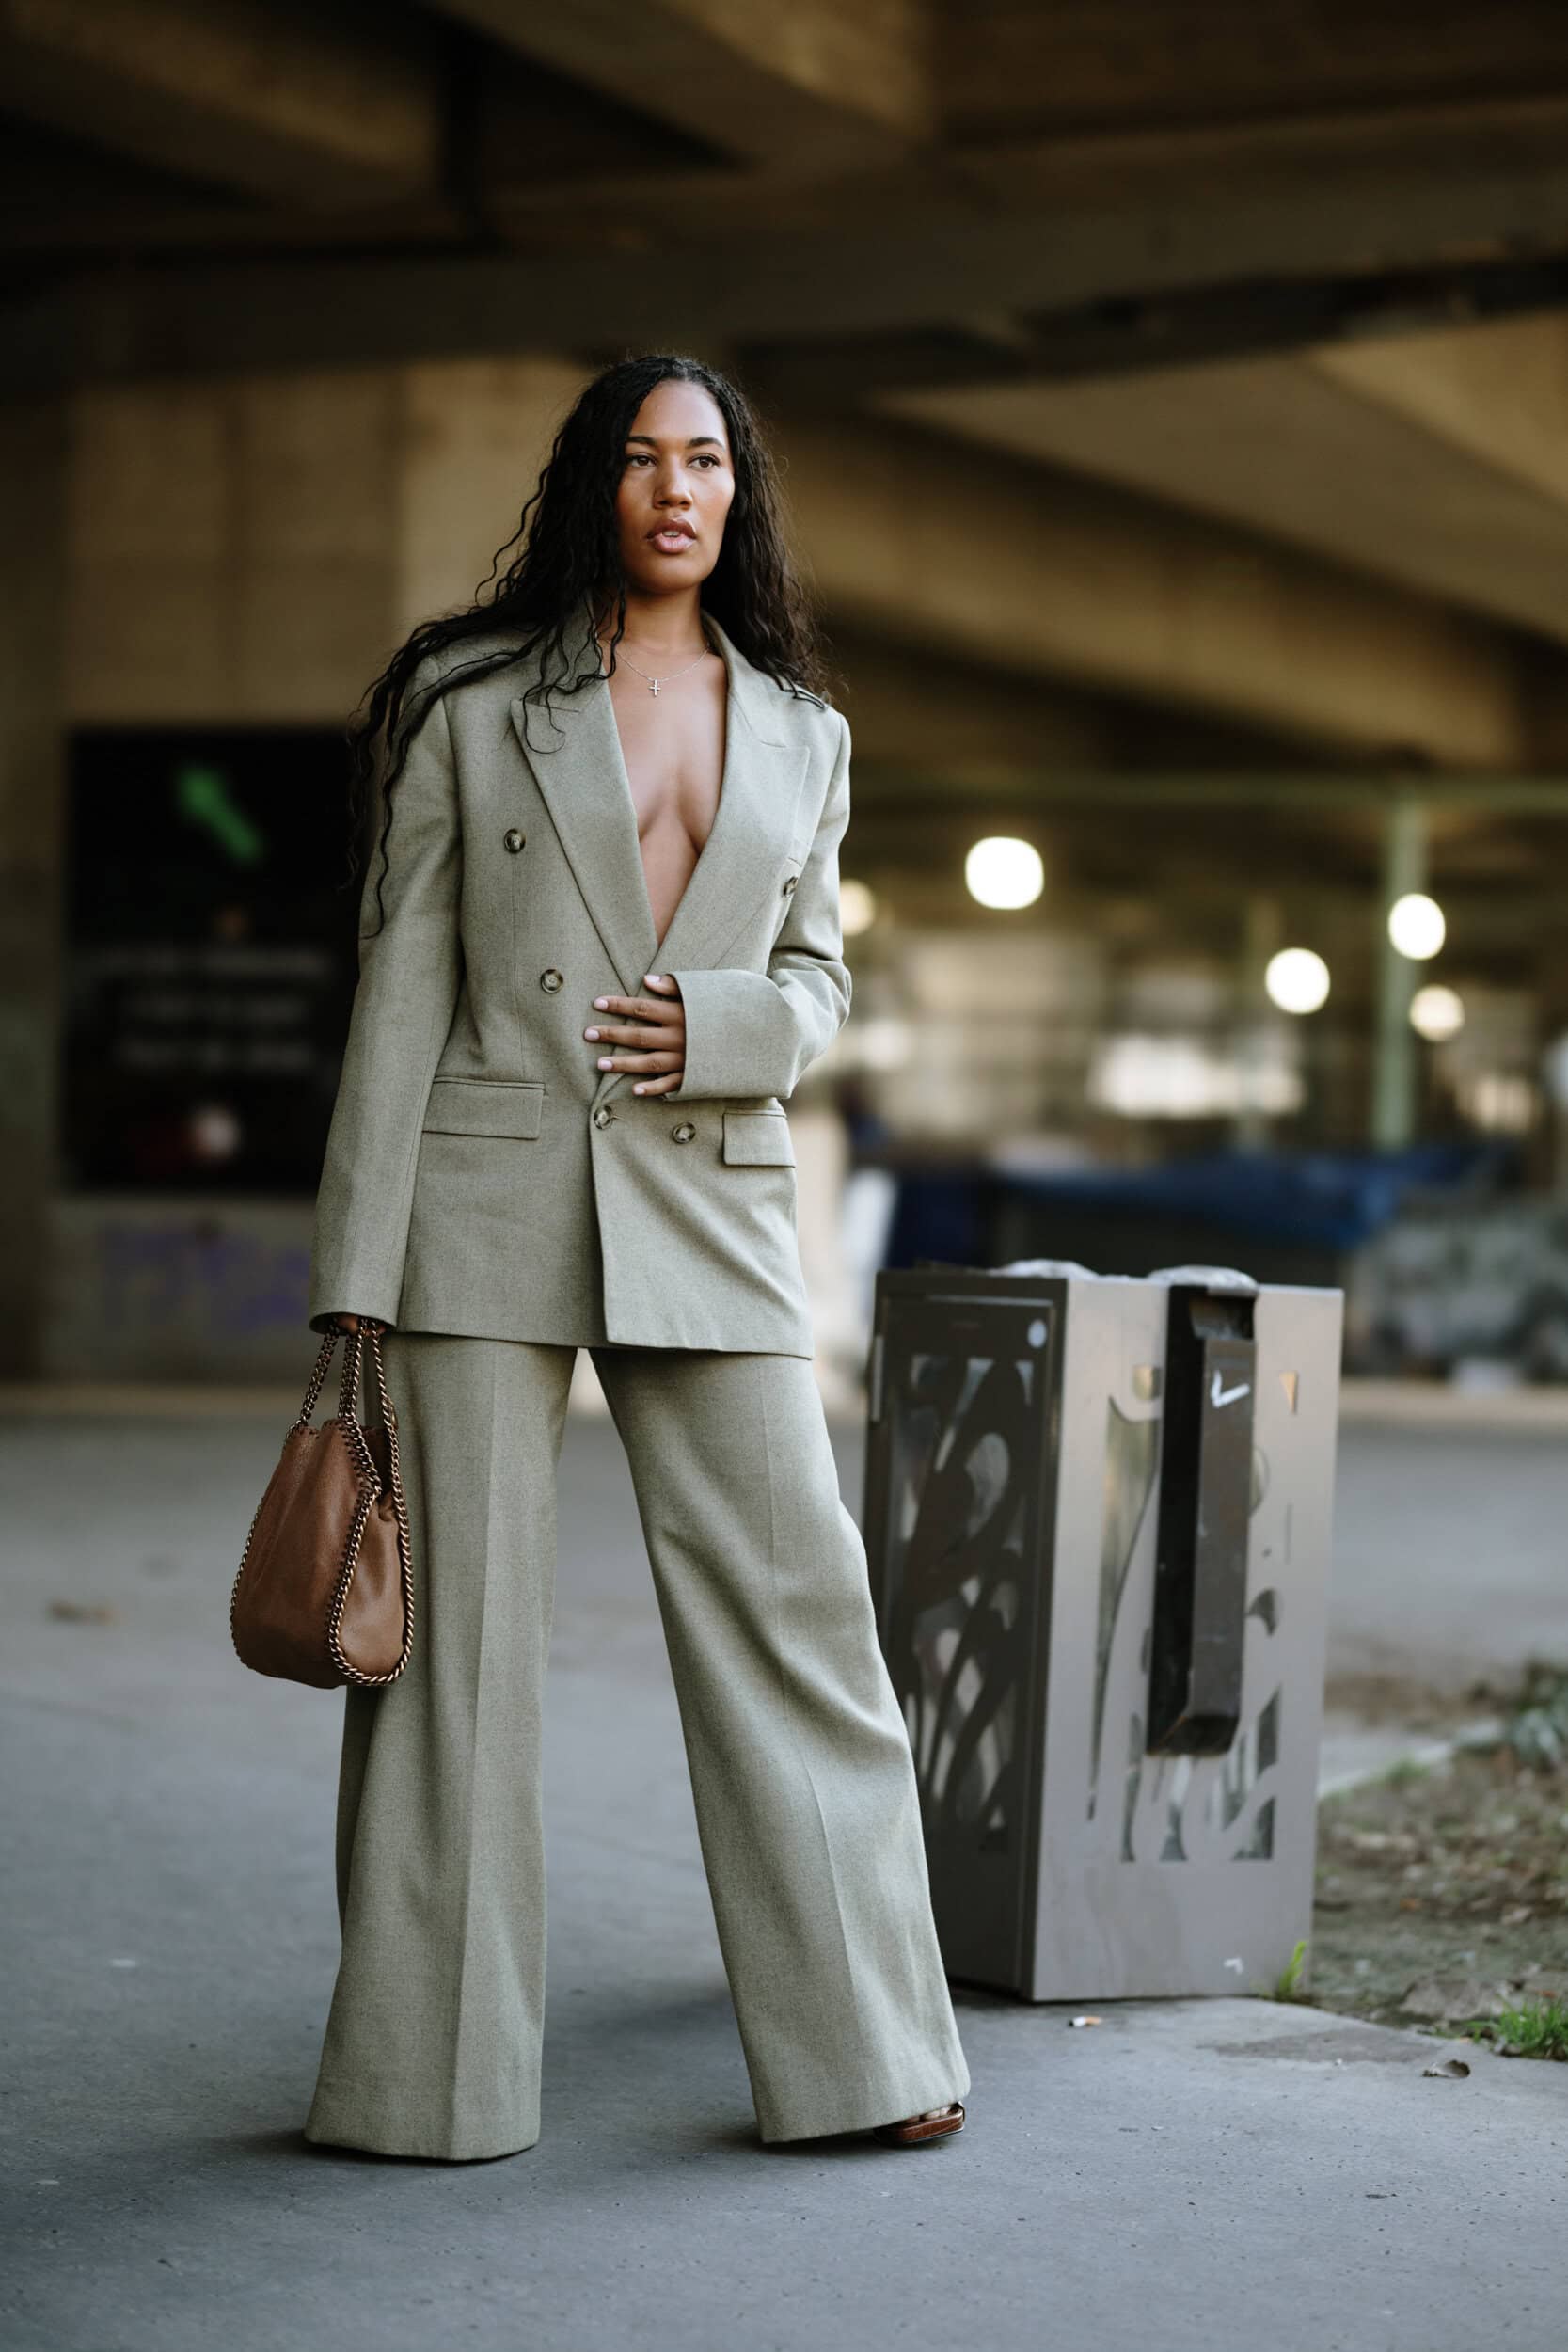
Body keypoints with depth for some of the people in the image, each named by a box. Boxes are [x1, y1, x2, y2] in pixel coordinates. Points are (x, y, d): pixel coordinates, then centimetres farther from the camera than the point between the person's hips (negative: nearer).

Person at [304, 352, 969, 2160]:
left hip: (709, 1199, 3)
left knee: (795, 1602, 1)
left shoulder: (799, 730, 13)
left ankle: (855, 2045, 12)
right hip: (486, 1198, -3)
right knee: (455, 1622, 0)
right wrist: (356, 1267, -5)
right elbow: (404, 980, 0)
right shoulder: (472, 699, 3)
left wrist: (727, 1024, -5)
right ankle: (425, 2076, 11)